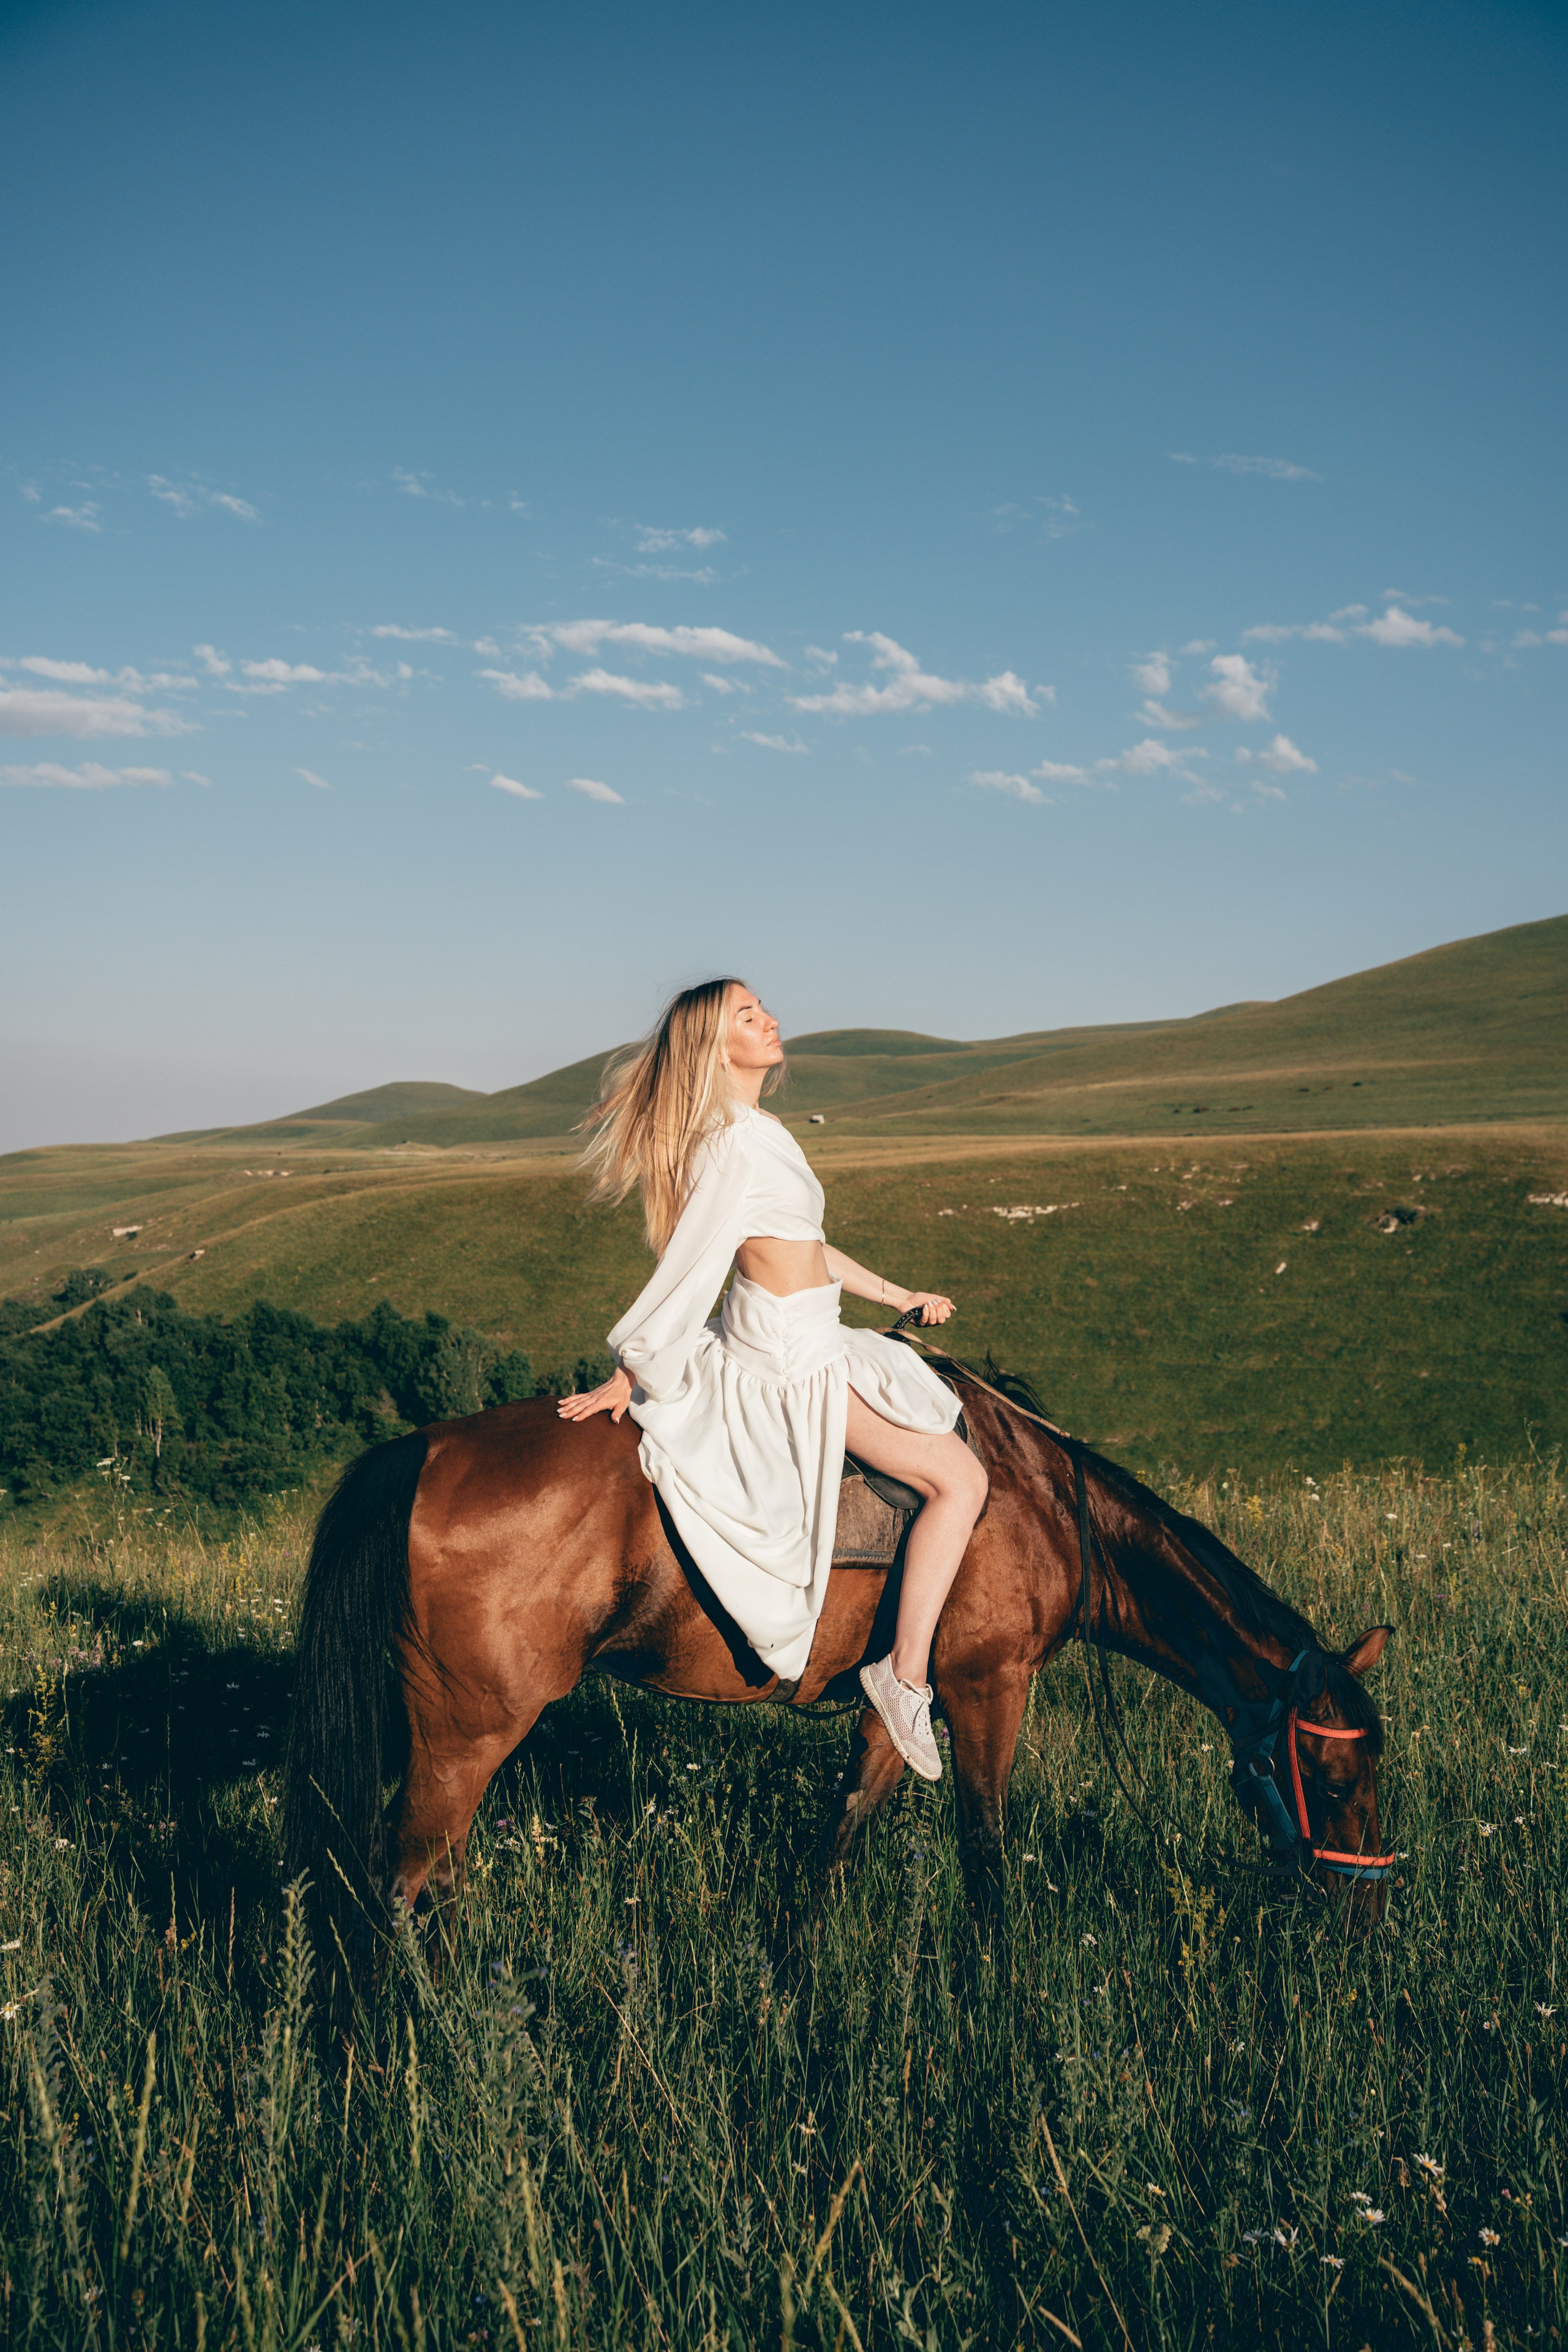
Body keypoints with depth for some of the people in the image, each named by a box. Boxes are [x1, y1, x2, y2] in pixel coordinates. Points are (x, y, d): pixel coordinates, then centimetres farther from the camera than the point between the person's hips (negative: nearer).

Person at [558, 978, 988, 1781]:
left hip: (786, 1346, 10)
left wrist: (896, 1295, 25)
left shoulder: (760, 1132, 11)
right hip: (791, 1361, -10)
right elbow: (688, 1269, -18)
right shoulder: (737, 1144, -20)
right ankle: (907, 1676, -10)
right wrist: (626, 1379, -14)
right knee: (959, 1479, -11)